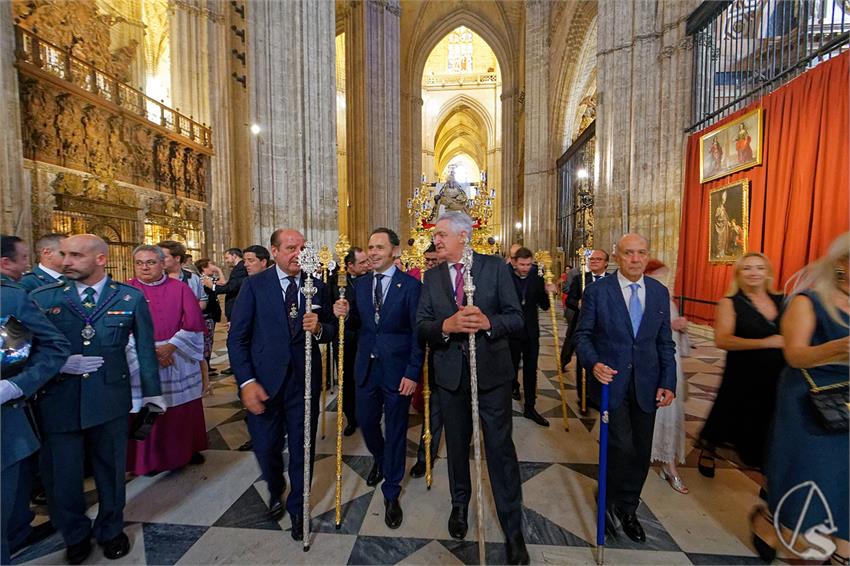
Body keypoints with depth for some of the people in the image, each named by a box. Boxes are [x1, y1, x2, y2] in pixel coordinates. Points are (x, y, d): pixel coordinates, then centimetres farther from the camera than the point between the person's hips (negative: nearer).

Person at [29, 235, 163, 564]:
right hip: (57, 401, 1)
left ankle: (110, 530, 42)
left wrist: (152, 395, 5)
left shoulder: (131, 298, -2)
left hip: (110, 398, 0)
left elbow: (145, 349, 3)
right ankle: (75, 535, 42)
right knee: (61, 475, 12)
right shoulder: (42, 297, 1)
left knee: (111, 469, 16)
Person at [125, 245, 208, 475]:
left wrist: (170, 346, -15)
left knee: (183, 410, 10)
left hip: (178, 359, 1)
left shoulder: (180, 288, 1)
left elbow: (194, 322, -5)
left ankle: (187, 450, 29)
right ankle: (150, 459, 26)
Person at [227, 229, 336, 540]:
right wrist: (246, 381, -13)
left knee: (302, 449, 13)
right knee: (266, 448, 16)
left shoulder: (318, 287, 0)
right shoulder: (254, 285, -5)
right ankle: (275, 491, 51)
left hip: (304, 382, 1)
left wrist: (319, 328, -18)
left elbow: (332, 331, 5)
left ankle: (297, 508, 41)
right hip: (264, 382, -1)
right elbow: (237, 337, -7)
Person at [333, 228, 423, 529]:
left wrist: (413, 373, -14)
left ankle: (391, 493, 33)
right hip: (366, 367, 5)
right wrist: (345, 314, -13)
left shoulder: (411, 285, -11)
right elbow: (357, 324, 8)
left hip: (397, 370, -4)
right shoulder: (360, 284, 5)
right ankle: (380, 460, 54)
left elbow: (418, 333, -11)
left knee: (395, 431, 10)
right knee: (366, 422, 19)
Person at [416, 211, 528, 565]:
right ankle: (460, 504, 45)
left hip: (492, 371, -3)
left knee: (500, 447, 5)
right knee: (457, 444, 20)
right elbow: (421, 326, -3)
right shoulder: (431, 277, 3)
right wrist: (446, 326, -23)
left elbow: (516, 318, -7)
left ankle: (513, 528, 26)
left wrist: (488, 322, -26)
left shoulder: (495, 267, -5)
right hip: (450, 373, 3)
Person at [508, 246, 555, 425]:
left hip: (531, 332, 2)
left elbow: (544, 306, 2)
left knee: (531, 371, 9)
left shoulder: (537, 278, -2)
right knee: (512, 367, 15)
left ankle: (529, 408, 21)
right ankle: (513, 387, 44)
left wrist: (547, 292, -17)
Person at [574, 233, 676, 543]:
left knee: (641, 453, 12)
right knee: (622, 447, -8)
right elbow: (582, 334, -4)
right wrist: (593, 363, -21)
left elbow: (665, 342, 8)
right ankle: (611, 501, 24)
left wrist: (668, 382, 1)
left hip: (646, 385, 4)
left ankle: (627, 509, 37)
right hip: (611, 381, -4)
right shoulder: (597, 290, -8)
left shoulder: (660, 292, 5)